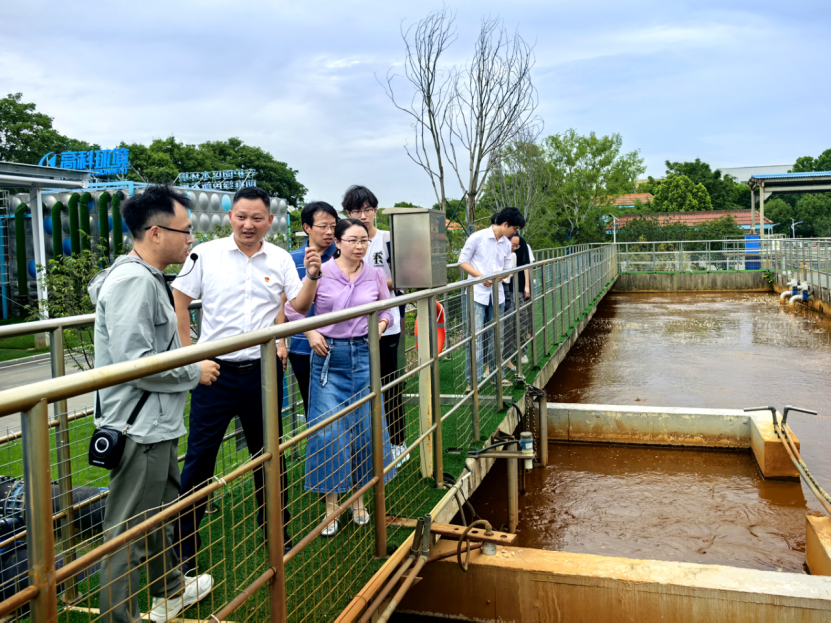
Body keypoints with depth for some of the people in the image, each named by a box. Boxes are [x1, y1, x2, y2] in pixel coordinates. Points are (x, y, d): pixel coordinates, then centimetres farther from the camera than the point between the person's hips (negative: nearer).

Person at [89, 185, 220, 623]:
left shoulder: (147, 278, 13)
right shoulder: (133, 280, -21)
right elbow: (133, 361, -27)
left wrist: (193, 360, 12)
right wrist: (194, 372, -15)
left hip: (156, 424, 11)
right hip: (138, 429, -11)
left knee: (161, 512, 26)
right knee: (130, 535, -1)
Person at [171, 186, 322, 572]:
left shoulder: (280, 259, 3)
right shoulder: (206, 254, -2)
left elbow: (299, 306, 4)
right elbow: (179, 302, 5)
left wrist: (312, 276, -14)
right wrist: (188, 354, 1)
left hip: (263, 371, 2)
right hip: (215, 371, -2)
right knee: (199, 457, 2)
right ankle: (184, 545, 16)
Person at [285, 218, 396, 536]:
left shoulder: (375, 275, 4)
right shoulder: (320, 273, -5)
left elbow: (387, 309, 16)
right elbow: (293, 308, 3)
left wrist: (380, 325, -4)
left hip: (364, 354, 3)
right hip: (329, 355, -3)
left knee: (366, 426, 7)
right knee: (328, 429, -2)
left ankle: (359, 496, 25)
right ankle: (330, 502, 12)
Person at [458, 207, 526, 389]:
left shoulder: (506, 244, 10)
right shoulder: (477, 237, -8)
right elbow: (462, 261, -5)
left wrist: (501, 274, -7)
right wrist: (481, 276, -16)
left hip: (496, 294, 6)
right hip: (477, 293, -5)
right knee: (476, 336, -6)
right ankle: (473, 379, -1)